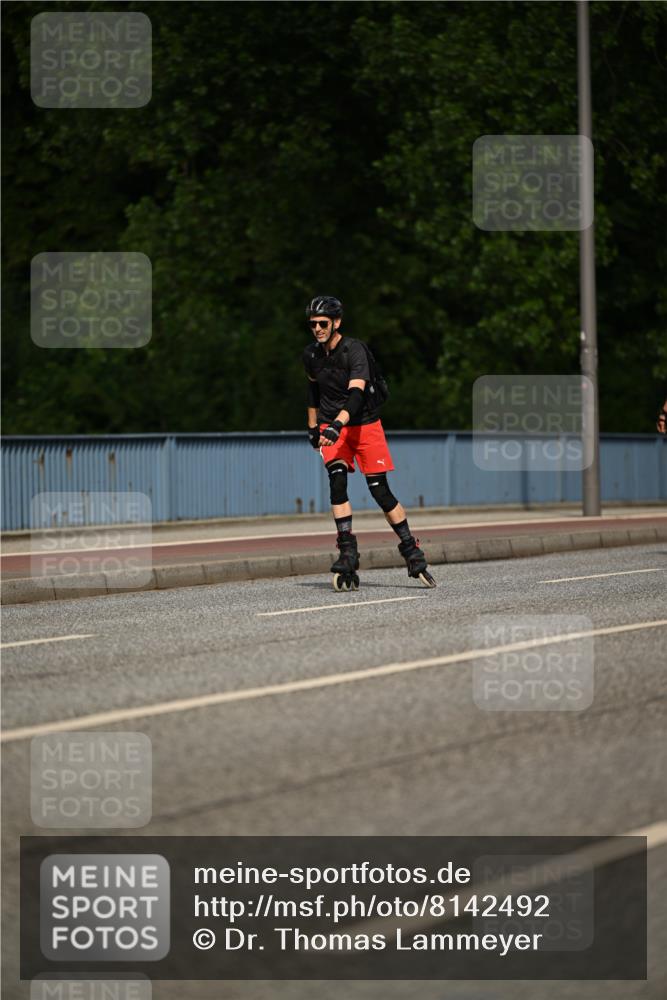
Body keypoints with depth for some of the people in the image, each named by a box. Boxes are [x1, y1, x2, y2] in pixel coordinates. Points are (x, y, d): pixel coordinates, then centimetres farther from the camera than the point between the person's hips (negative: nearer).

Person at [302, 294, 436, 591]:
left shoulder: (354, 350, -19)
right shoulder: (311, 355, 0)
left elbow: (356, 394, -32)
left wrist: (338, 423, -45)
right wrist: (313, 427, 22)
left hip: (365, 424, -3)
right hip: (331, 426, 3)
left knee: (380, 490, -5)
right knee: (337, 481, -19)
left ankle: (412, 551, 8)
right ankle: (347, 553, -19)